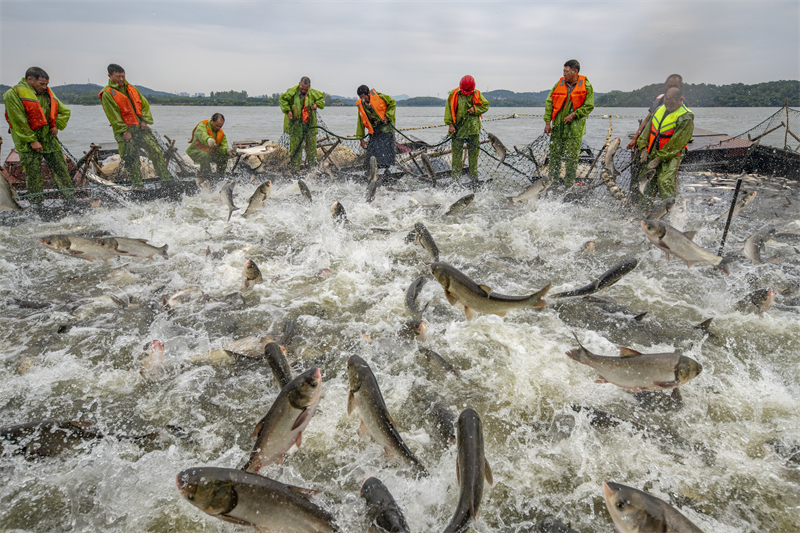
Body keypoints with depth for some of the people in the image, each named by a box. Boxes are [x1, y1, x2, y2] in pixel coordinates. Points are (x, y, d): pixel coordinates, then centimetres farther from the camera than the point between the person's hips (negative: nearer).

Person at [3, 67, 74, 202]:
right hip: (28, 141, -6)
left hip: (48, 137, 6)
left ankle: (70, 198, 10)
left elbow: (64, 111, 20)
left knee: (61, 167, 4)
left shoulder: (47, 93, 12)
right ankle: (36, 203, 5)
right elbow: (18, 121, -13)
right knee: (33, 173, -3)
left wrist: (57, 125, 3)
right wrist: (32, 140, -17)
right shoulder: (13, 94, -8)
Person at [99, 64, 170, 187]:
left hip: (141, 127, 5)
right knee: (131, 160, -4)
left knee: (155, 151, -6)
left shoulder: (131, 89, 17)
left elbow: (144, 104, 15)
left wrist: (145, 120, -1)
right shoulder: (107, 94, -2)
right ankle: (137, 185, 3)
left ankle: (166, 178, -4)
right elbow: (113, 115, -9)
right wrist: (124, 131, -16)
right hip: (124, 131, -5)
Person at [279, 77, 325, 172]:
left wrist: (317, 104, -2)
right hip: (295, 123, -3)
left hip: (309, 124, 3)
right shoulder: (292, 92, -7)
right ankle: (295, 168, 3)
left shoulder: (313, 93, 2)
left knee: (312, 144, 4)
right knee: (295, 146, -3)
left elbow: (322, 98, 18)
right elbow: (283, 100, 4)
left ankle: (311, 164, 18)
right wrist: (287, 110, -10)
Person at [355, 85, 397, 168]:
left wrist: (387, 116, -10)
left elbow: (393, 103, 1)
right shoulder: (361, 105, 2)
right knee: (372, 148, -4)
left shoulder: (379, 96, -11)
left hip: (386, 127, -4)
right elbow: (360, 122, 7)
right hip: (374, 130, 4)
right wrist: (361, 138, 5)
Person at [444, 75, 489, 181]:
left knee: (474, 152, 6)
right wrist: (450, 124, -8)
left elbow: (485, 105, 10)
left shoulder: (477, 94, 6)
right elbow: (448, 110, 0)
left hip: (473, 129, 2)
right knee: (457, 152, -3)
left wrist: (475, 109, -8)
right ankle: (456, 177, 3)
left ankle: (473, 175, 16)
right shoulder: (454, 95, 0)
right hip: (458, 128, -2)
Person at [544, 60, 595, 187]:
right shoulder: (559, 84, 6)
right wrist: (547, 122, 1)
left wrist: (573, 114, -13)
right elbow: (549, 102, 8)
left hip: (575, 126, -3)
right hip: (558, 125, 3)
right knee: (554, 154, 4)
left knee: (572, 156, -2)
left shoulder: (586, 86, -1)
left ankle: (569, 185, 5)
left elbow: (589, 105, -2)